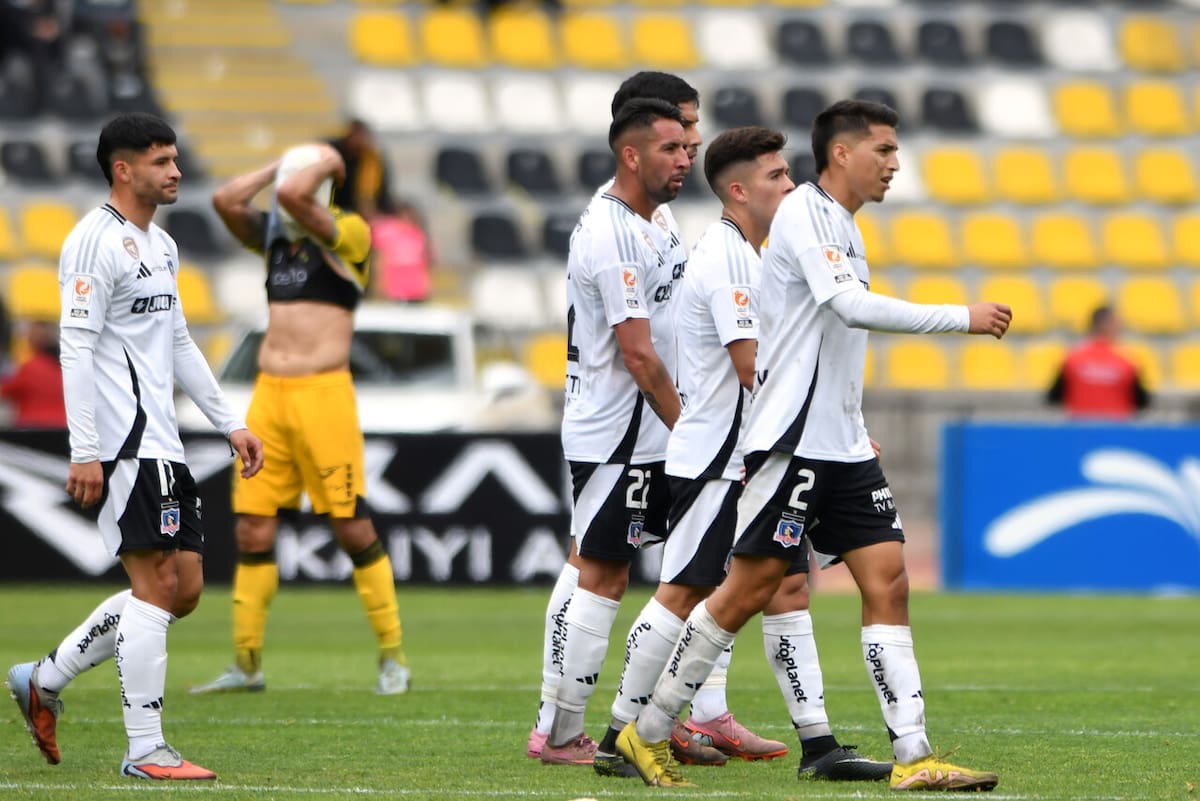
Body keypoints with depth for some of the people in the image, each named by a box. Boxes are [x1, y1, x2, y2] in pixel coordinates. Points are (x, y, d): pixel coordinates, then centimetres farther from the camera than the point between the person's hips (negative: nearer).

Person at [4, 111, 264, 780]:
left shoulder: (162, 246, 19)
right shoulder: (97, 241, -11)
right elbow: (76, 346, -16)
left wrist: (231, 422, 22)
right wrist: (85, 452, -21)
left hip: (162, 443, 10)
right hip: (125, 444, -10)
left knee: (185, 586, 8)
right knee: (156, 585, -10)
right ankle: (145, 750, -6)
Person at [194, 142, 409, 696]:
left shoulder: (348, 234, -3)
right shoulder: (273, 234, 16)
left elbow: (291, 195, -19)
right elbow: (226, 199, 1)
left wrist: (324, 164, -1)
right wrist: (286, 159, 8)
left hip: (323, 393, -6)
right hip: (268, 394, 6)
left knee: (353, 527, -6)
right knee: (252, 530, 4)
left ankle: (393, 657, 4)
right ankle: (246, 665, 10)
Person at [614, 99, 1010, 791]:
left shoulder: (844, 228, 17)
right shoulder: (803, 214, -11)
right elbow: (854, 307, -24)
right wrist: (963, 318, -21)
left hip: (843, 447, 9)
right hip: (794, 441, -9)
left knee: (888, 582, -1)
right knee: (752, 587, -7)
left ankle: (913, 757, -6)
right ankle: (647, 734, 4)